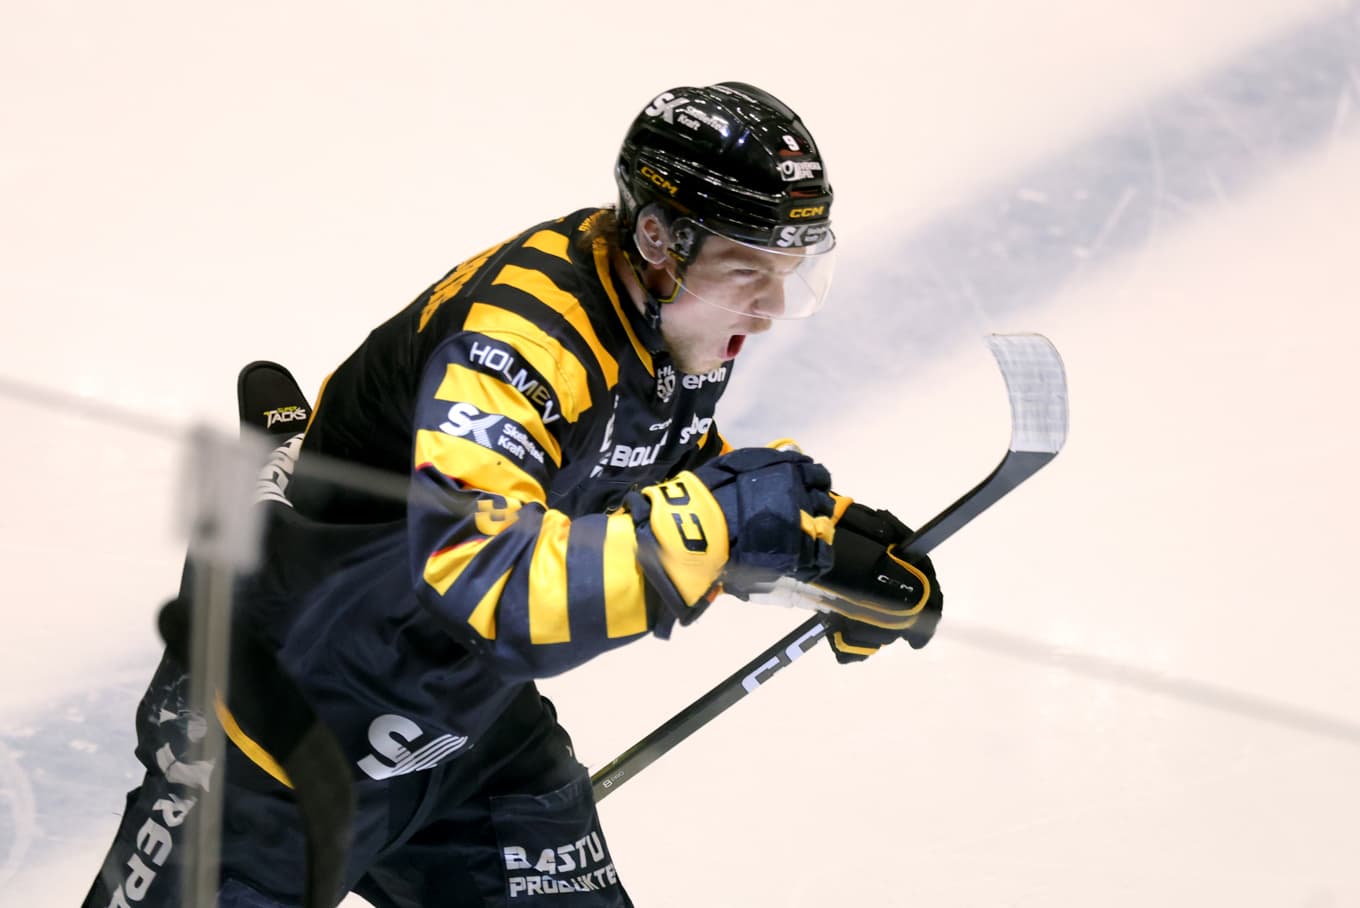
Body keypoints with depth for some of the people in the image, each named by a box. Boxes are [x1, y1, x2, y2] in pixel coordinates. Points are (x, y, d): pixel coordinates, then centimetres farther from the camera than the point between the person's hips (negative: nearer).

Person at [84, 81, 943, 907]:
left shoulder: (672, 318, -5)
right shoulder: (519, 337, -33)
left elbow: (682, 465, 15)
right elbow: (483, 580, -44)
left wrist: (831, 537, 0)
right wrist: (715, 518, -43)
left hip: (470, 721, 8)